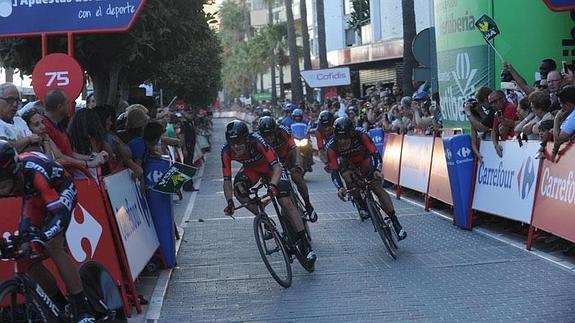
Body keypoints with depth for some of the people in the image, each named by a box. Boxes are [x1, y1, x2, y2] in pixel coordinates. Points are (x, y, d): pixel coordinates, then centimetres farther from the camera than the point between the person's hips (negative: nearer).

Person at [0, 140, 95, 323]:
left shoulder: (35, 171, -41)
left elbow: (60, 214, -42)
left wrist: (41, 238, -55)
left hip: (60, 191, -6)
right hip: (34, 198, 6)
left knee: (53, 247, -26)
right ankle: (62, 307, 9)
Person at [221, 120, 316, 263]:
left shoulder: (257, 141, -38)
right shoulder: (226, 151, -28)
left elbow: (277, 167, -41)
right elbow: (227, 180, -23)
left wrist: (272, 185, -59)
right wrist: (229, 202, -37)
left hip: (270, 166, -3)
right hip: (251, 168, 4)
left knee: (286, 202, -17)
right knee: (238, 189, -27)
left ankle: (305, 245, -9)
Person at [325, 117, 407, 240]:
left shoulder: (361, 135, -36)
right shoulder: (332, 146, -33)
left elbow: (375, 153, -35)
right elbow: (334, 171, -32)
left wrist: (377, 170, -52)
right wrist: (339, 188, -47)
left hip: (364, 161, -1)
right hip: (347, 163, 1)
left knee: (378, 188, -14)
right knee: (349, 179, -30)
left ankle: (396, 223, -11)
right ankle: (362, 206, -3)